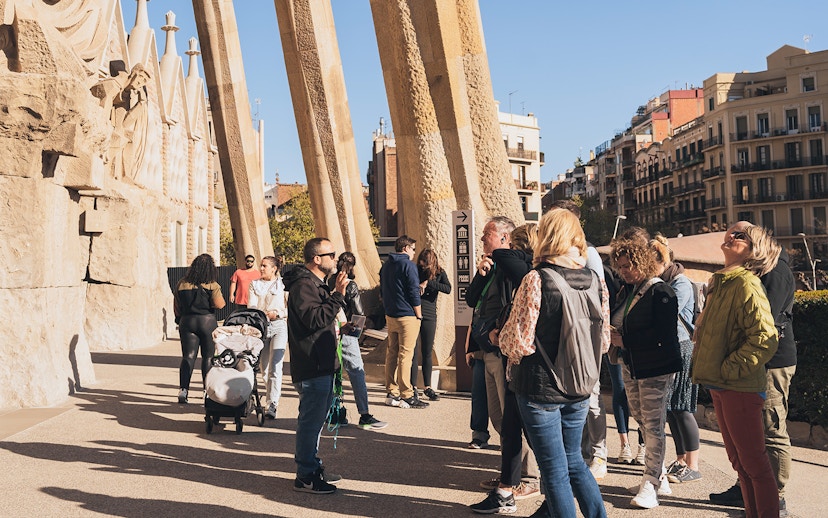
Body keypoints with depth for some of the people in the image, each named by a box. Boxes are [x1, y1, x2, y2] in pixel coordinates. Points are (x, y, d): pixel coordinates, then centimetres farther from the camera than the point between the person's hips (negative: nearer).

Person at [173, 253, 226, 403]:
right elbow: (219, 305, -15)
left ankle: (183, 389, -9)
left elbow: (176, 307, 10)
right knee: (208, 357, 8)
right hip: (207, 322, -3)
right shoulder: (212, 285, -9)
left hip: (186, 322, 3)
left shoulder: (182, 284, 4)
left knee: (188, 357, 2)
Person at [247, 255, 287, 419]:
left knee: (275, 367, -13)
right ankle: (272, 401, 16)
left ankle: (273, 405, -16)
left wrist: (277, 313, -14)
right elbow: (251, 306, 3)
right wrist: (262, 314, -16)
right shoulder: (254, 284, 14)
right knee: (266, 368, 6)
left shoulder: (283, 285, 5)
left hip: (279, 327, -3)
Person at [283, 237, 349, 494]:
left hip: (321, 365, 11)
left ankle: (313, 467, 31)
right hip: (312, 367, -11)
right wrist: (338, 296, -27)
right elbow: (314, 319, -27)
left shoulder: (315, 283, 19)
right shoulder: (303, 285, -16)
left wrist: (334, 294, 15)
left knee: (315, 418, 19)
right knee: (311, 420, -5)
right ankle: (305, 477, 3)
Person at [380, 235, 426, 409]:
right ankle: (406, 396, -5)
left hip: (390, 315, 8)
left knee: (391, 353, 10)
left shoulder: (386, 265, 14)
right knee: (405, 355, -7)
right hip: (407, 316, -8)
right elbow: (414, 292, -13)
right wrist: (418, 315, -6)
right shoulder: (408, 265, -11)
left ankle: (391, 393, 15)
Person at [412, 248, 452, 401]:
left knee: (427, 353, 7)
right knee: (413, 353, 0)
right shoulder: (415, 271, 2)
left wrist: (428, 283, -18)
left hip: (429, 316, 1)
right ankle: (413, 387, 9)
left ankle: (427, 387, 17)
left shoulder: (439, 273, 3)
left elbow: (448, 289, -14)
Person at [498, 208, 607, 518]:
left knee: (555, 470, 6)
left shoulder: (536, 279, -17)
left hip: (540, 388, -6)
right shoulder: (594, 280, 0)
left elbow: (518, 340, -16)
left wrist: (500, 338, 5)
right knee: (574, 461, 21)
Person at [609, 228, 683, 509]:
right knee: (642, 423, 12)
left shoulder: (660, 292, -15)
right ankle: (659, 478, 22)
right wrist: (612, 333, -5)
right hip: (631, 367, 8)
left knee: (653, 425, -4)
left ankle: (650, 484, 1)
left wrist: (624, 341, -20)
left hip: (657, 368, -8)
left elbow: (663, 335, -22)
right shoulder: (627, 291, 11)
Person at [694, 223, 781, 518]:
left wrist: (728, 370, -19)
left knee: (754, 463, 2)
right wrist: (711, 369, 13)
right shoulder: (721, 283, 11)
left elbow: (765, 339, -24)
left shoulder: (747, 284, -16)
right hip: (719, 386, 9)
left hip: (740, 388, -9)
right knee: (738, 460, 18)